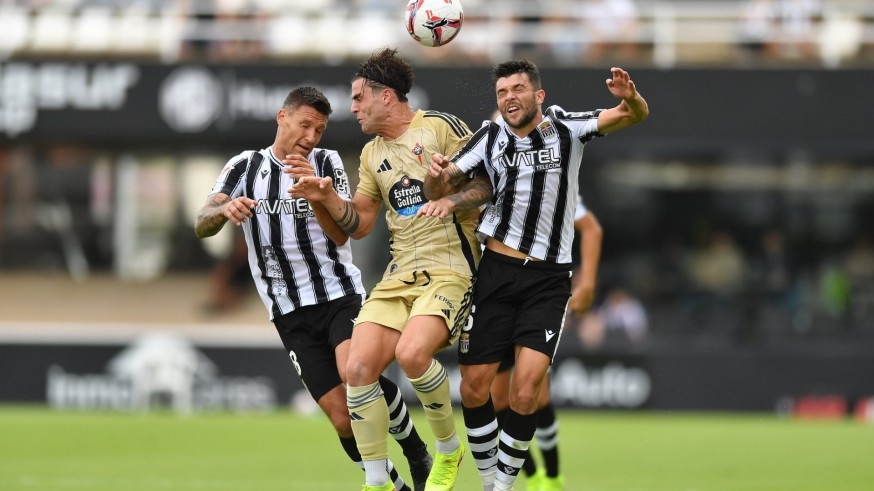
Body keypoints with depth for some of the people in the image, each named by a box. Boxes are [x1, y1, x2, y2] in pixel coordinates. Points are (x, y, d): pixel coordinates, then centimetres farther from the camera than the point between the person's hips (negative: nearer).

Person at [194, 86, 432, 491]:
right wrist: (225, 210, -29)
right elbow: (201, 226, -5)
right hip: (290, 312, 1)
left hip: (339, 294, -1)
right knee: (343, 417, -8)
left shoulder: (326, 162, 2)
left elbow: (341, 232, -9)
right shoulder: (245, 167, 5)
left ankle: (416, 452, -8)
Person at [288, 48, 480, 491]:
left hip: (450, 268, -7)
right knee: (359, 367, -12)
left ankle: (449, 450, -5)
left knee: (411, 353, -31)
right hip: (399, 275, 7)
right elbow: (358, 225, 23)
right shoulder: (372, 154, 18)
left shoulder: (440, 127, -3)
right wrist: (326, 198, 6)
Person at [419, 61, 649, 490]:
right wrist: (438, 179, -17)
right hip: (496, 272, 2)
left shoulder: (566, 129, -1)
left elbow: (636, 115, -5)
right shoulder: (491, 137, 4)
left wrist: (629, 97, -30)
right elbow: (442, 185, 8)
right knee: (473, 388, 1)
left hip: (548, 279, -2)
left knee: (526, 391, -15)